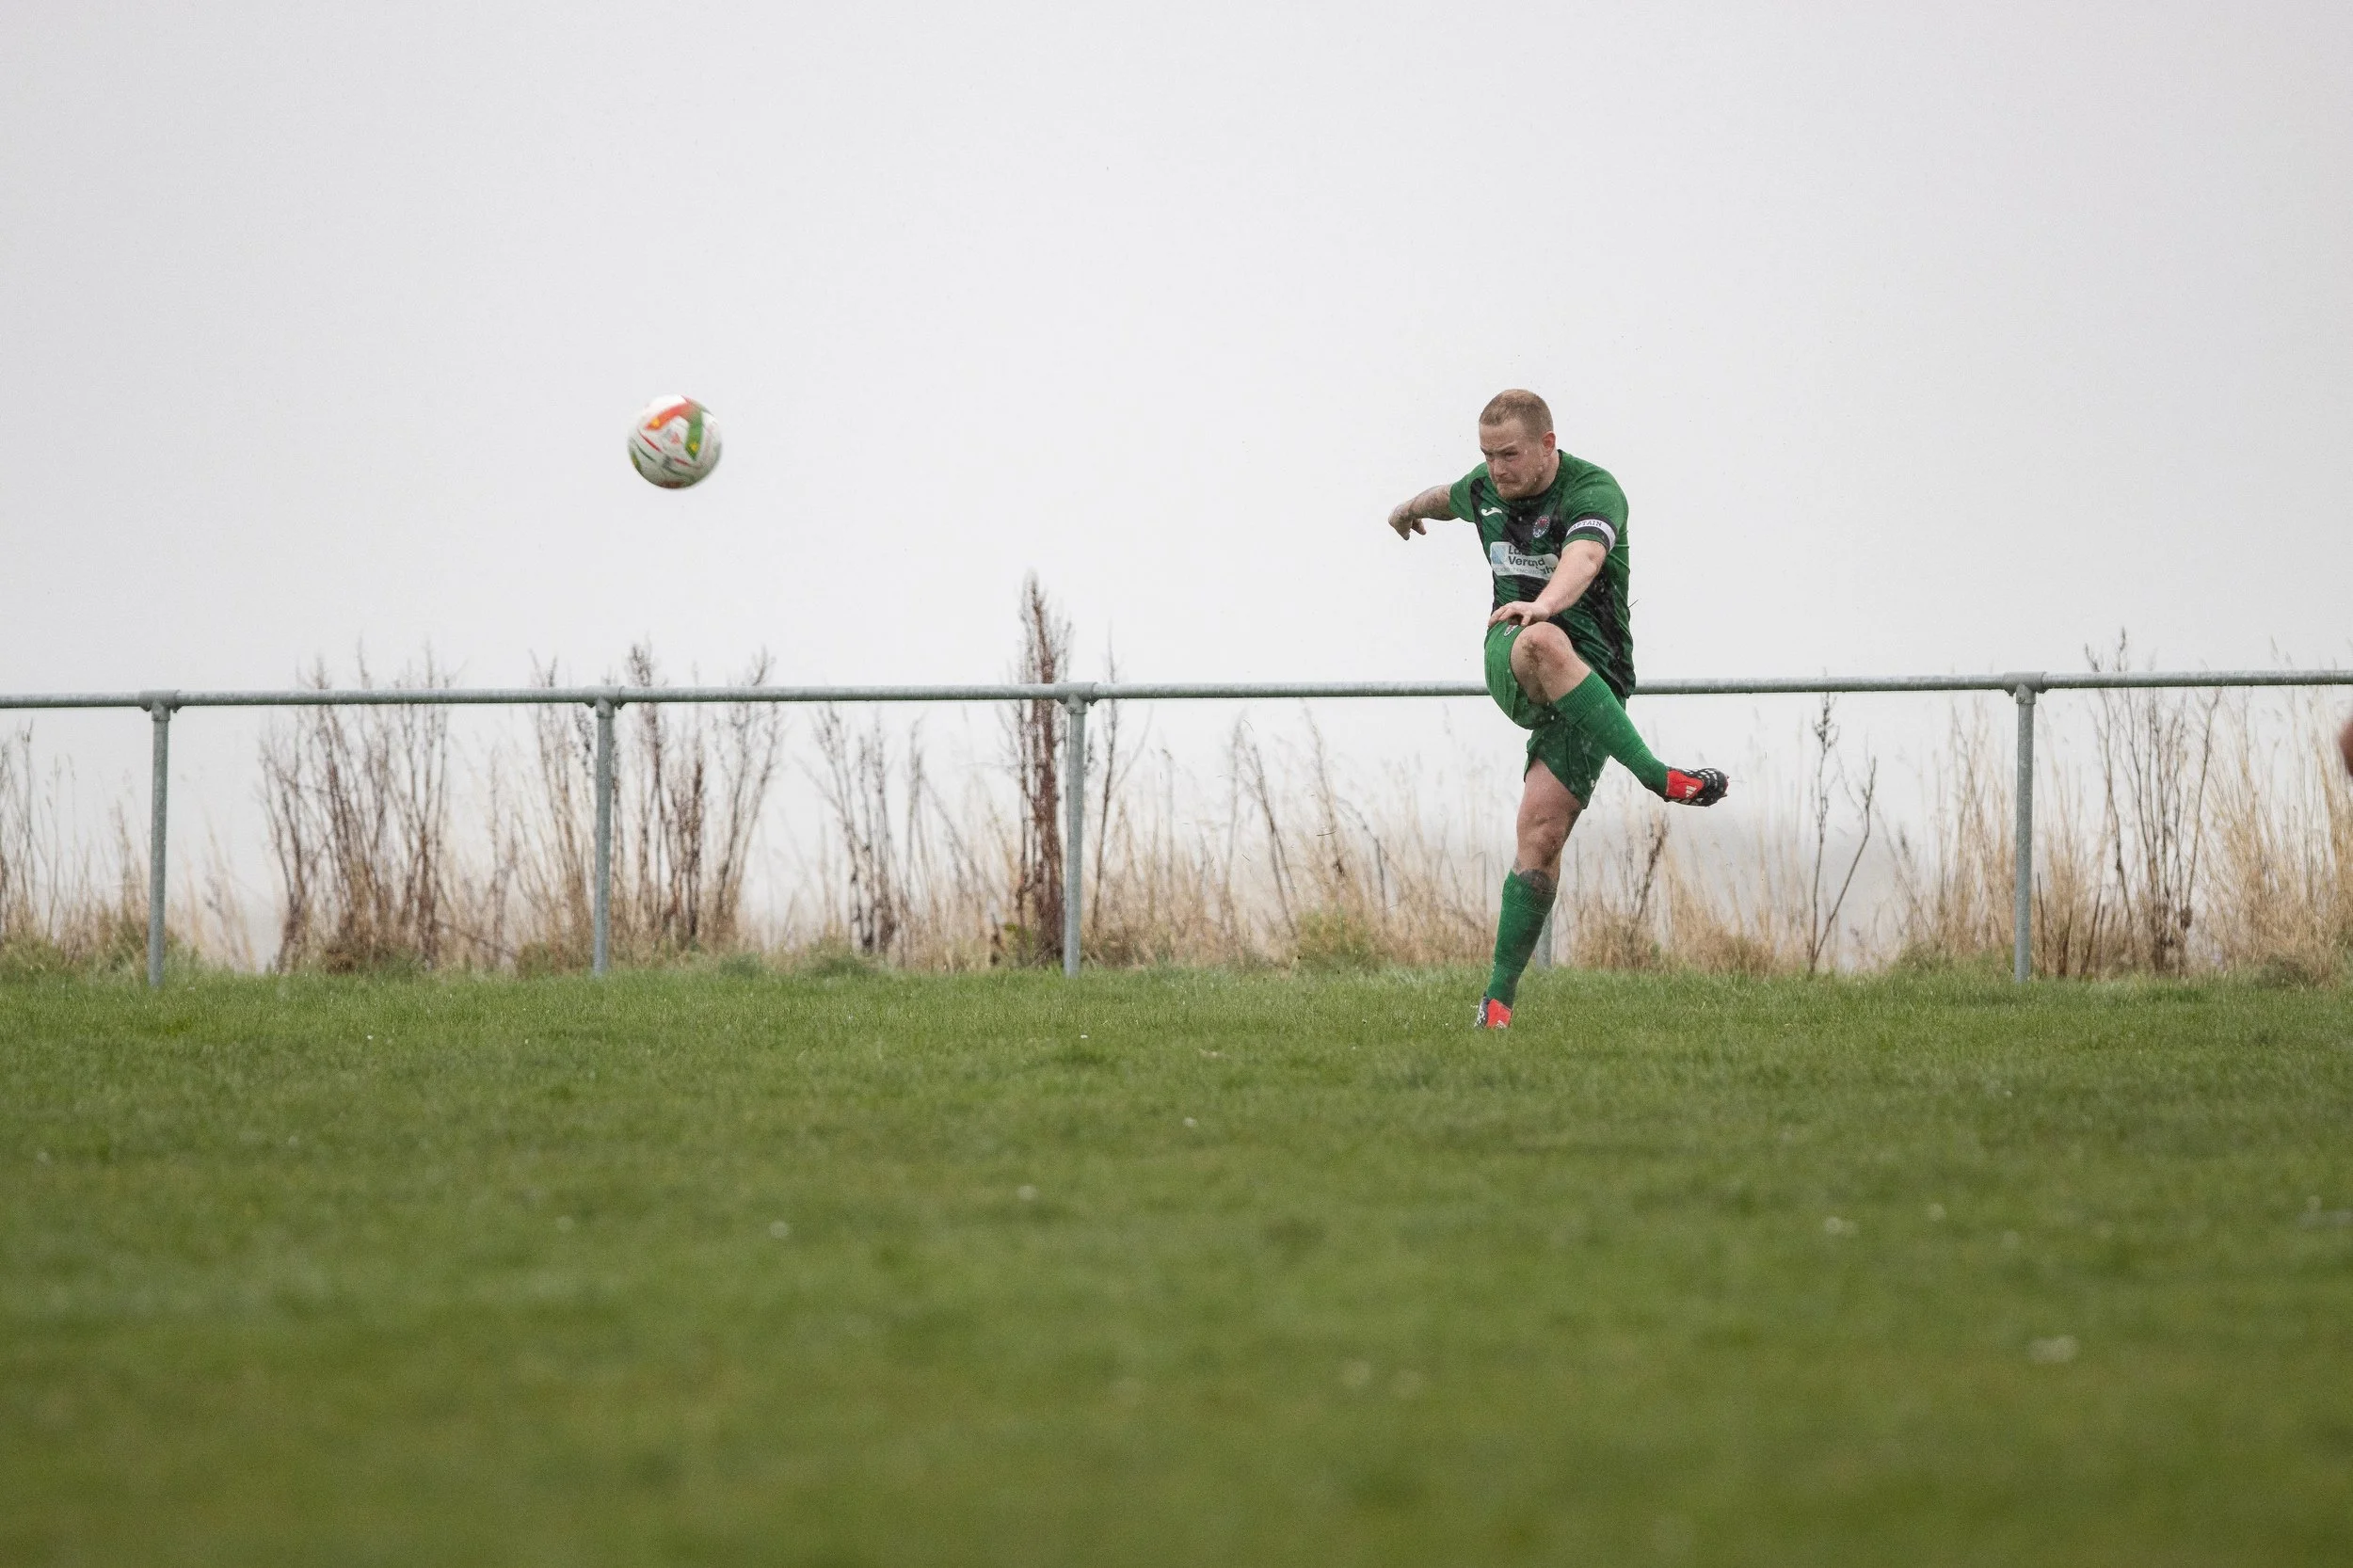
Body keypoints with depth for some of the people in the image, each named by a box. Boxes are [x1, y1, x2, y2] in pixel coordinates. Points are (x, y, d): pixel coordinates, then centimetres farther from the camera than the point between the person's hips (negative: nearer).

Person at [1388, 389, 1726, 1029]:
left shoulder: (1593, 492, -17)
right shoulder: (1485, 488, 5)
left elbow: (1583, 557, -39)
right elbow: (1448, 497, 32)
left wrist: (1544, 604, -61)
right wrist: (1410, 509, 56)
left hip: (1592, 675, -4)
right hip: (1511, 663, 4)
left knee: (1542, 834, -16)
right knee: (1544, 646, -37)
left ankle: (1498, 999, -8)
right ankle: (1657, 776, -44)